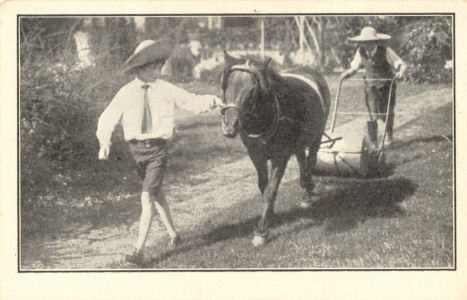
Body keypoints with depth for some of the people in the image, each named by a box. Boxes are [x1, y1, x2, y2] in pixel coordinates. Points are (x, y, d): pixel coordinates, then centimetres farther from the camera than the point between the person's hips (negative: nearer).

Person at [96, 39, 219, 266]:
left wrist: (211, 101, -18)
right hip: (137, 148, 3)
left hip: (158, 148, -3)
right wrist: (104, 142, -16)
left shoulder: (166, 89, -3)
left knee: (147, 198, -12)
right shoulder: (127, 93, -2)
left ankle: (139, 251, -12)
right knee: (156, 194, 19)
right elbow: (108, 118, -1)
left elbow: (192, 102, 1)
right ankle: (173, 234, 40)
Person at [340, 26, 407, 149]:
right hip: (371, 86, 2)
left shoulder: (385, 51, -21)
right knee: (372, 114, -7)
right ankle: (373, 143, 0)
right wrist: (347, 73, -17)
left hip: (386, 85, -2)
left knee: (387, 112, 10)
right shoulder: (361, 51, -10)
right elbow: (355, 67, 2)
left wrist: (400, 72, -35)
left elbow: (401, 64, -15)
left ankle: (388, 136, 35)